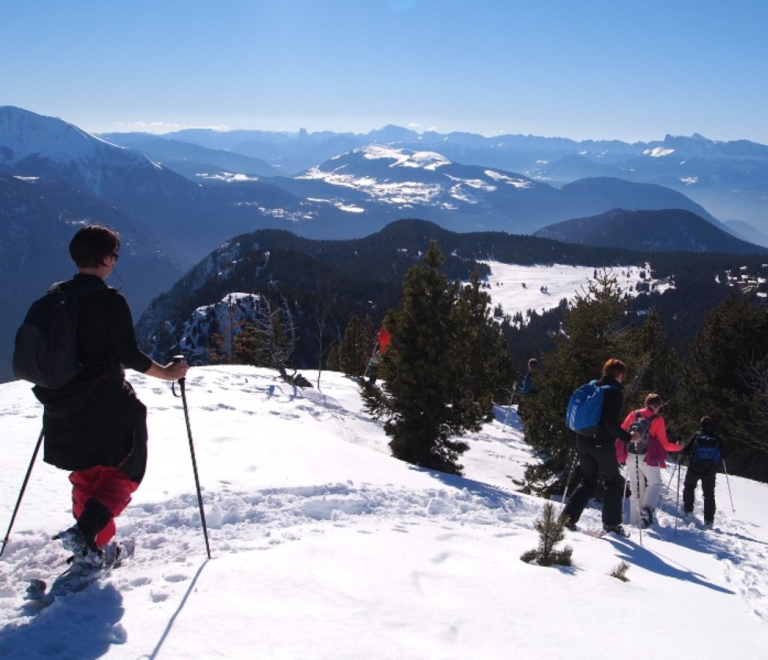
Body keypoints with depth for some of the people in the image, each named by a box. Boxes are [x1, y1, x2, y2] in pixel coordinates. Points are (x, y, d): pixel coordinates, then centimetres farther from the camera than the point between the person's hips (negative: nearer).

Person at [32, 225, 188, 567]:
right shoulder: (110, 301, -15)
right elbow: (129, 355, -18)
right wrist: (166, 373, -4)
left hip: (62, 407, 7)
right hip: (105, 405, -6)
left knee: (85, 475, 21)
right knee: (123, 473, 8)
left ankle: (92, 546, 24)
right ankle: (85, 532, -12)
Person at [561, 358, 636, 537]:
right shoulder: (615, 392, -11)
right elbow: (611, 423, -19)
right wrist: (628, 437, -11)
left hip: (583, 441, 6)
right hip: (602, 444, -6)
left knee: (588, 482, 17)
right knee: (614, 482, 11)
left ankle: (568, 515, 5)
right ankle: (611, 523, 11)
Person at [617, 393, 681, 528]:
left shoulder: (633, 414, 5)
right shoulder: (658, 420, -5)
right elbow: (664, 444, -5)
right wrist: (678, 447, 12)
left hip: (631, 456, 4)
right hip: (648, 457, -4)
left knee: (636, 488, 13)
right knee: (655, 484, 14)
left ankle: (635, 519, 11)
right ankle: (647, 508, -10)